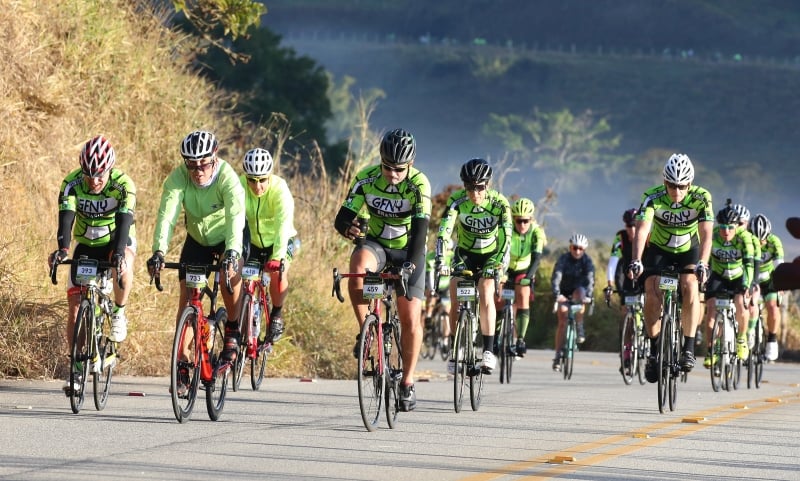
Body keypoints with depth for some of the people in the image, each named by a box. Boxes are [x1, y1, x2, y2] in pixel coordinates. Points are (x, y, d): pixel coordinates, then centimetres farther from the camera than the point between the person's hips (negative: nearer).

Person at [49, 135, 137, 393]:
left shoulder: (123, 185, -25)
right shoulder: (72, 183, -20)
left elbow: (124, 221, -36)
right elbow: (66, 218, -31)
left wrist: (119, 252, -53)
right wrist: (62, 248, -50)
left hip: (117, 241, -2)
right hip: (86, 246, 2)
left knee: (122, 265, -39)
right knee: (75, 307, -5)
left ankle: (119, 313, -13)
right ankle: (76, 365, 9)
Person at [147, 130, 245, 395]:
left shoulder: (227, 178, -31)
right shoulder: (178, 178, -25)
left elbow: (235, 216, -44)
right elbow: (167, 214, -35)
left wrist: (232, 253, -60)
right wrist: (159, 251, -51)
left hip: (227, 237, -2)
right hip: (197, 239, 2)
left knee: (230, 274, -32)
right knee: (186, 298, -7)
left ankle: (232, 330, -7)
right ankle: (182, 368, -2)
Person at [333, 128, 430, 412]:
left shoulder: (419, 184, -24)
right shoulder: (367, 178, -18)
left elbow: (420, 227, -34)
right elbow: (342, 217, -20)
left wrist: (412, 263, -48)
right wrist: (348, 227, -44)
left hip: (408, 251, -1)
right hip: (376, 244, 1)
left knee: (410, 319, -6)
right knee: (358, 265, -35)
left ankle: (407, 383, 11)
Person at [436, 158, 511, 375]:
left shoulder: (499, 203, -25)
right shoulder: (457, 201, -24)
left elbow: (506, 234, -33)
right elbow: (444, 231, -33)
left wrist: (501, 260, -49)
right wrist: (440, 260, -47)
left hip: (490, 255, -1)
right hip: (464, 253, 1)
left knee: (486, 293, -24)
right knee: (456, 298, -14)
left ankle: (488, 351, -24)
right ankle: (455, 351, 0)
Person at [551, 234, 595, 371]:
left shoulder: (587, 261, -17)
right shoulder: (563, 258, -20)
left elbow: (590, 279, -29)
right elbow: (556, 277, -32)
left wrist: (588, 295, -47)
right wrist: (556, 294, -48)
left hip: (578, 289, 0)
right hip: (564, 291, 0)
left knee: (579, 294, -36)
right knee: (562, 322, -11)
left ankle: (580, 328, -19)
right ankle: (558, 356, -6)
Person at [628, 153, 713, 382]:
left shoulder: (701, 197, -25)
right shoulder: (653, 197, -26)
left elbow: (706, 234, -32)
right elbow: (642, 230, -36)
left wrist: (702, 264, -48)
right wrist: (636, 261, -51)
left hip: (689, 250, 0)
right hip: (658, 250, 0)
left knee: (690, 286, -27)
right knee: (652, 293, -21)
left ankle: (689, 348, -20)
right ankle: (654, 351, -6)